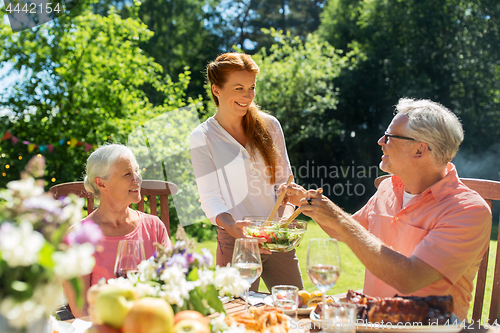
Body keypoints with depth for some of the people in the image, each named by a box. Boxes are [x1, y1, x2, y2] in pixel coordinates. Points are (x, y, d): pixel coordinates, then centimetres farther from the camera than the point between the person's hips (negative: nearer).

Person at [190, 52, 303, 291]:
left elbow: (284, 181, 7)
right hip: (235, 243, -3)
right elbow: (210, 199, -7)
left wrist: (286, 219, -12)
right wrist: (232, 227, -27)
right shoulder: (202, 137, -3)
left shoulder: (269, 126, 6)